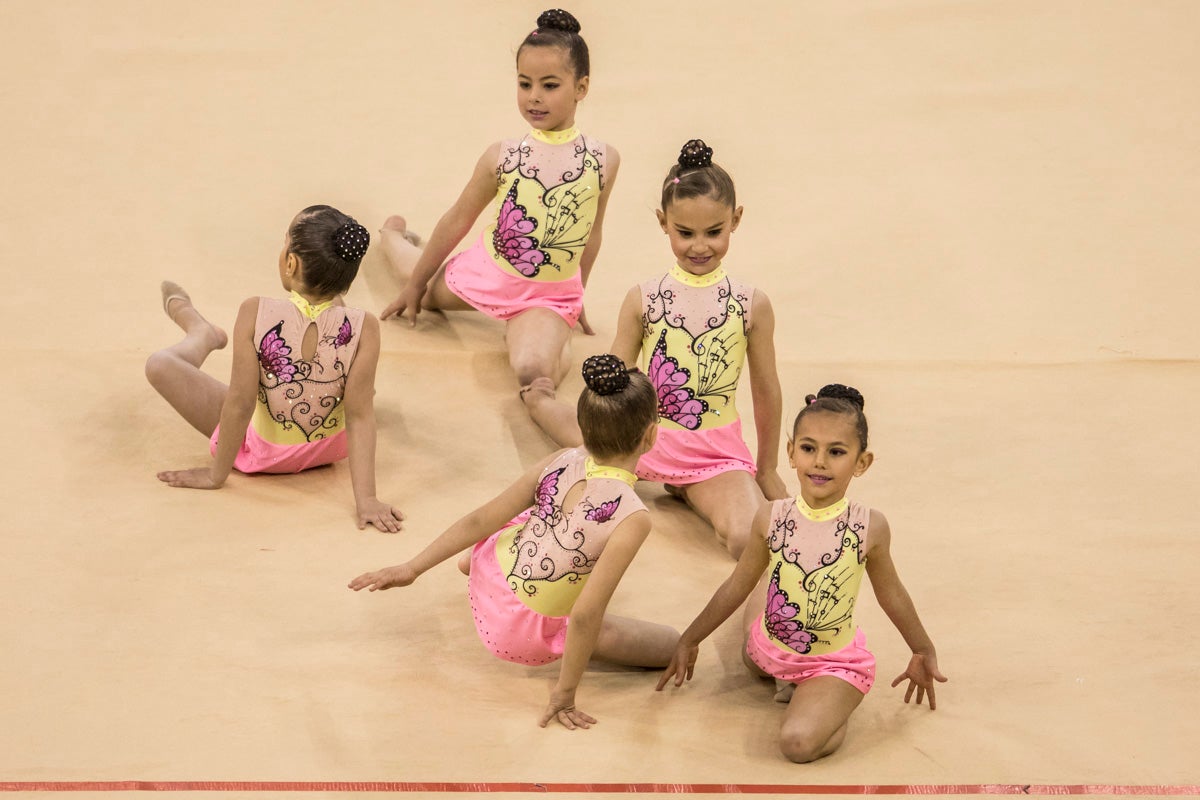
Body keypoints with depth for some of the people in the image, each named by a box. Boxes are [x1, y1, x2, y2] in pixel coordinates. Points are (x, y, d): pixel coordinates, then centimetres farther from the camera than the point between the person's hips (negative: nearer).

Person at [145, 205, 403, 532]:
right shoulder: (362, 328, -25)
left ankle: (201, 334, 38)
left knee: (160, 365, 3)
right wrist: (365, 499, -19)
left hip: (259, 452, -3)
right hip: (329, 450, 3)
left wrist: (216, 474, -11)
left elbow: (241, 403, -24)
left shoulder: (255, 314, -29)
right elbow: (361, 416, -24)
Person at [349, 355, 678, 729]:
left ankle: (474, 561, 42)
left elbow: (480, 520, -5)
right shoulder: (632, 518, -29)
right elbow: (585, 615, -31)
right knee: (671, 644, 3)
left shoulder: (561, 463, -11)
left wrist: (412, 568, 3)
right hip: (525, 637, -6)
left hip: (490, 572, 6)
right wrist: (564, 694, -21)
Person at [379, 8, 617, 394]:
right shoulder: (501, 157, -13)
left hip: (550, 295, -2)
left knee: (533, 370, -31)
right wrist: (414, 286, 6)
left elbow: (591, 234, 2)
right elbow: (457, 221, -1)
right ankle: (393, 233, 60)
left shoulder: (603, 160, -13)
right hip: (486, 272, 2)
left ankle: (551, 337, 5)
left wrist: (576, 298, 13)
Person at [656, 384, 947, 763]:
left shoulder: (870, 527, -18)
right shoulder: (771, 520, -13)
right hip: (769, 645, 4)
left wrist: (924, 653, 13)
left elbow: (890, 594, 1)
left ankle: (835, 705, 3)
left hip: (833, 662, -4)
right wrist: (689, 641, 11)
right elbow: (736, 587, 3)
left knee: (799, 743, -26)